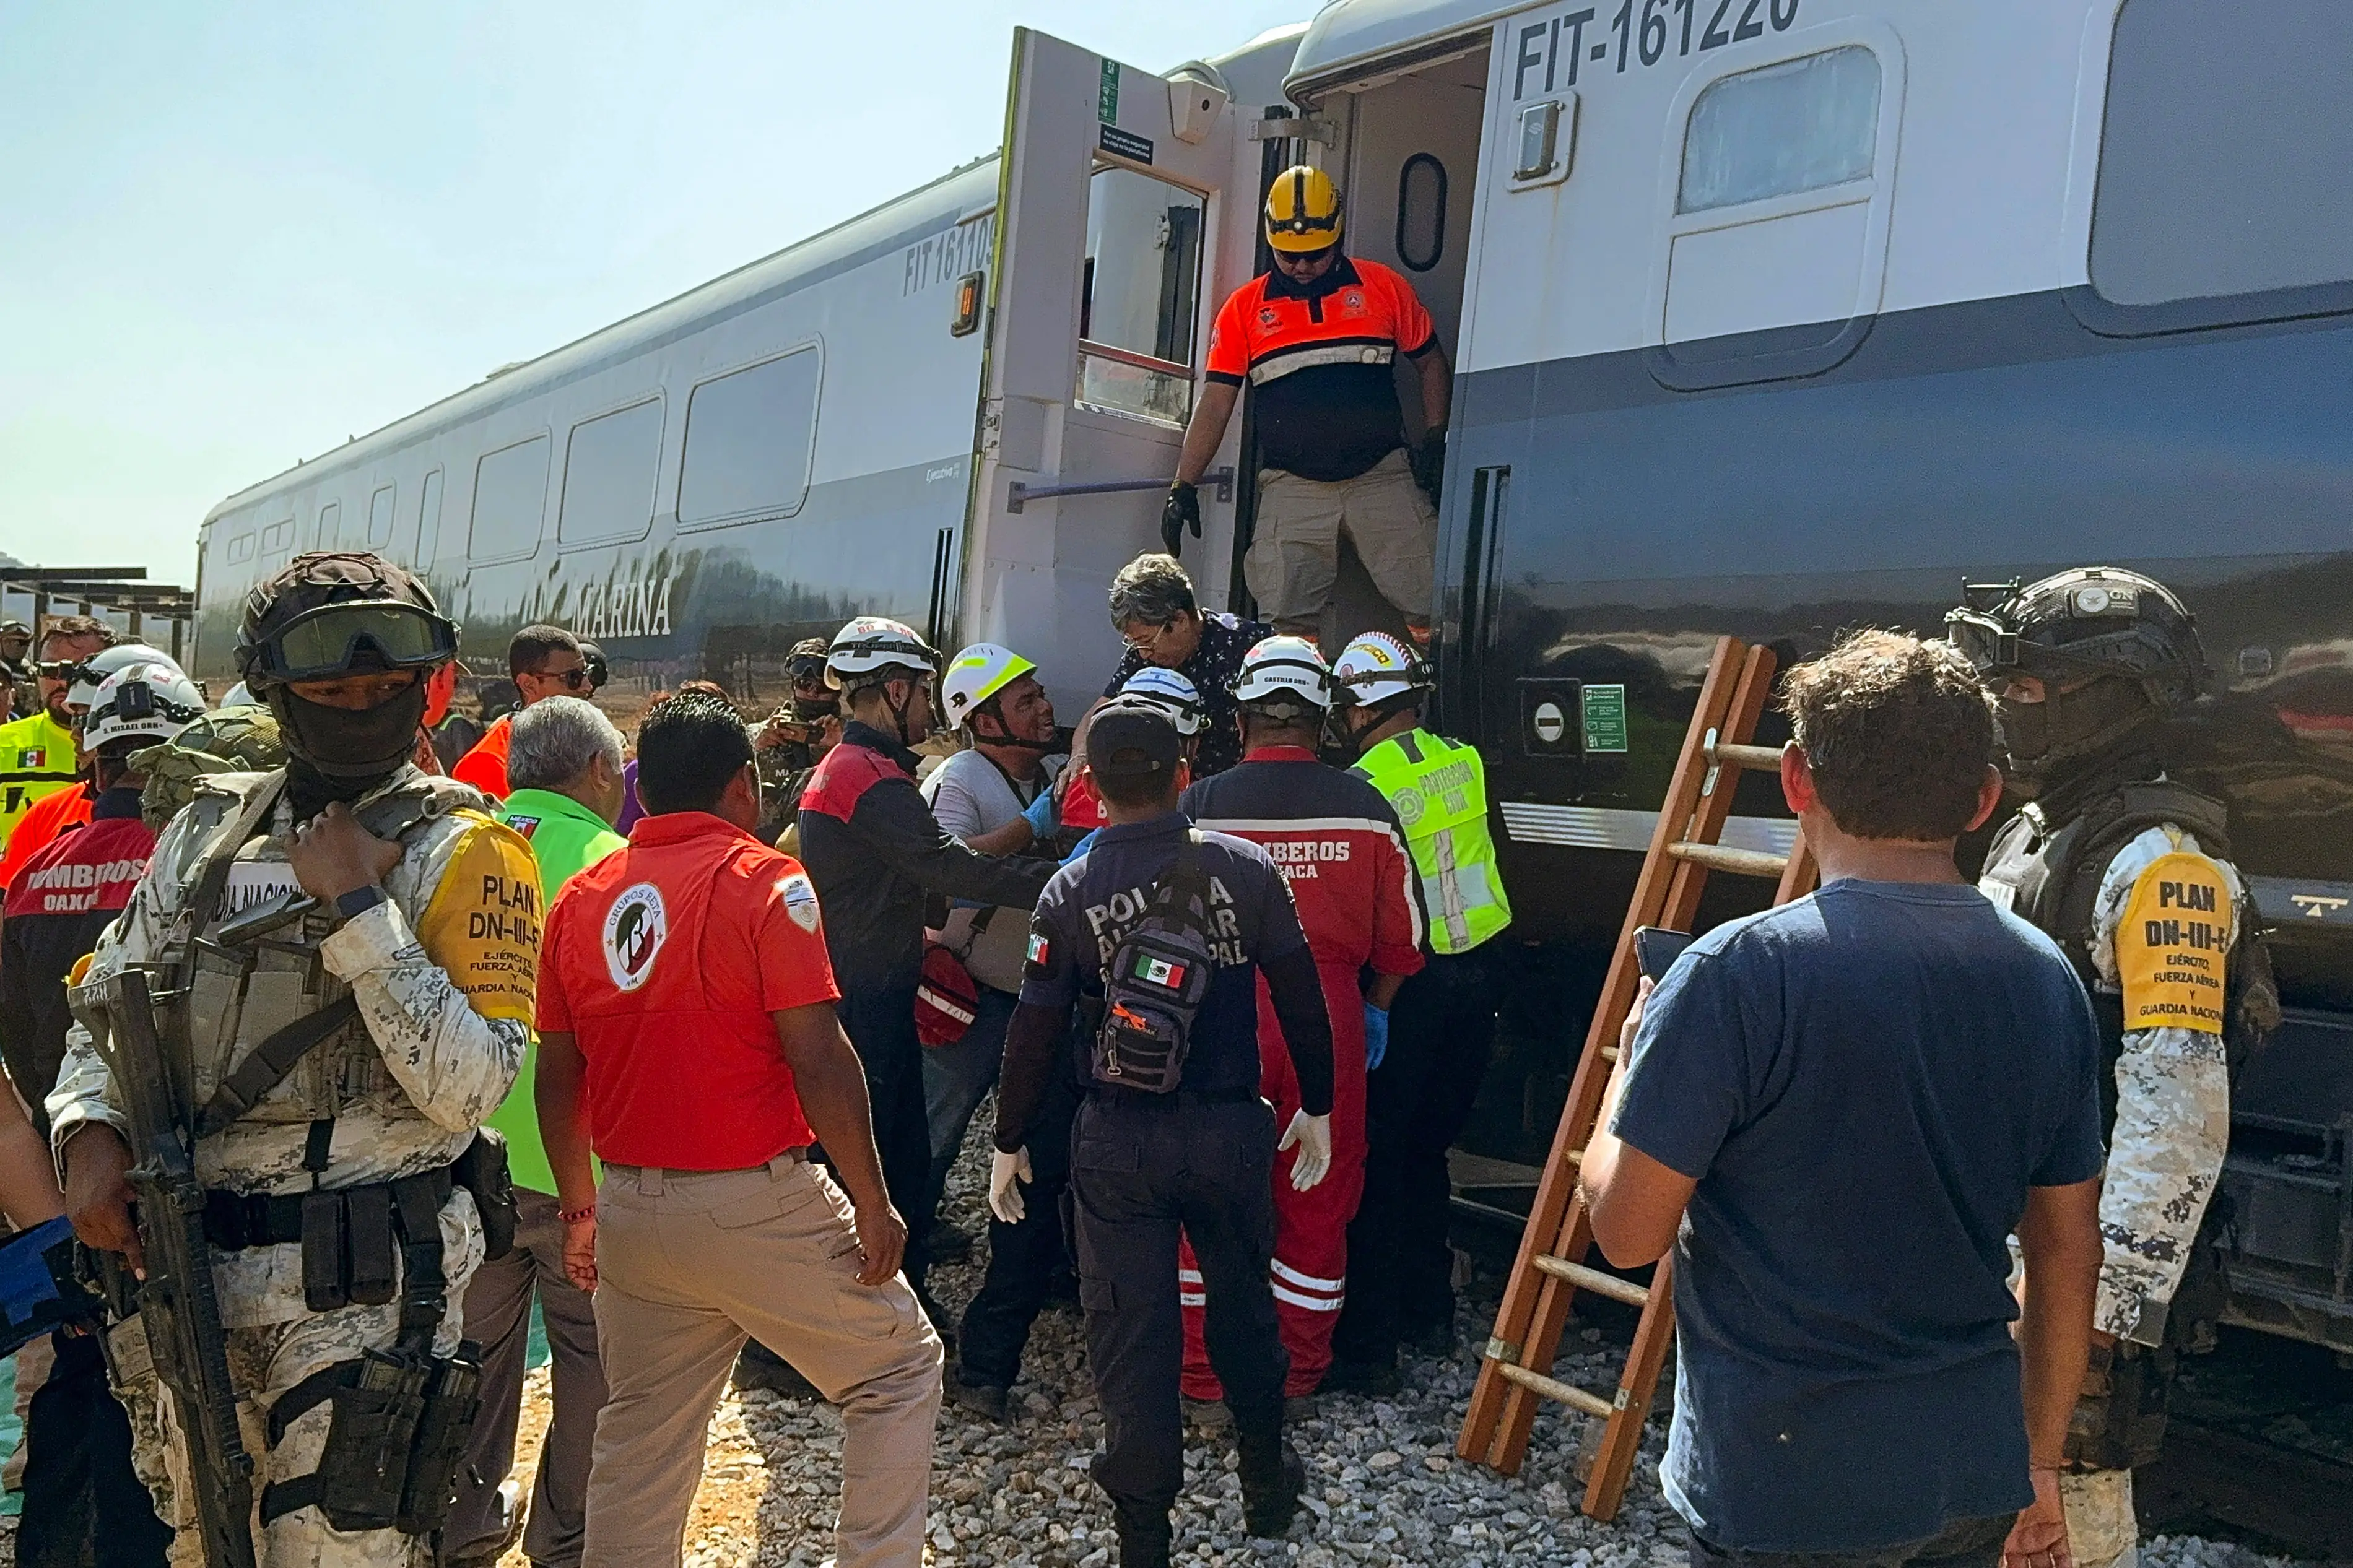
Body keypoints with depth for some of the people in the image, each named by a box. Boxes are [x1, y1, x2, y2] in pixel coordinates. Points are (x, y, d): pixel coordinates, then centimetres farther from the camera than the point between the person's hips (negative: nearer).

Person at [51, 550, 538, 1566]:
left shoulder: (460, 850, -10)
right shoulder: (211, 826, 6)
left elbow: (470, 1085, -19)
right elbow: (108, 1000, 15)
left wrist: (357, 908, -21)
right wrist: (91, 1128, -4)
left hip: (365, 1283, -5)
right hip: (189, 1254, 6)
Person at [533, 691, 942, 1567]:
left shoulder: (582, 897, 6)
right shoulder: (765, 881, -11)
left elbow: (557, 1076, 10)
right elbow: (818, 1060, -16)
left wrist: (580, 1206, 22)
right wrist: (873, 1202, -8)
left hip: (630, 1209, 6)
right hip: (756, 1203, -6)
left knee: (641, 1434, 19)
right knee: (899, 1371, 12)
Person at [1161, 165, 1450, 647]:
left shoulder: (1384, 287, 9)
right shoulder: (1244, 308, 9)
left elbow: (1429, 361, 17)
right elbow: (1215, 402, 7)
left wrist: (1434, 439, 4)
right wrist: (1184, 487, 1)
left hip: (1382, 476, 0)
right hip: (1292, 488, 0)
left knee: (1432, 611, -7)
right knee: (1285, 623, -8)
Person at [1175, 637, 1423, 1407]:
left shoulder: (1200, 806, -8)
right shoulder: (1364, 808, -3)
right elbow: (1402, 937, 3)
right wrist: (1374, 1009, 19)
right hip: (1329, 1027, 2)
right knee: (1319, 1201, 15)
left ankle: (1204, 1372, 23)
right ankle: (1301, 1370, 27)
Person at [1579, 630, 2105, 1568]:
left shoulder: (1740, 973, -21)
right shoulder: (2048, 980, -2)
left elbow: (1627, 1231, -15)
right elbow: (2067, 1256, 6)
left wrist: (1632, 1059, 2)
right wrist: (2039, 1466, 18)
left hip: (1784, 1490, -5)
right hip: (1975, 1478, 6)